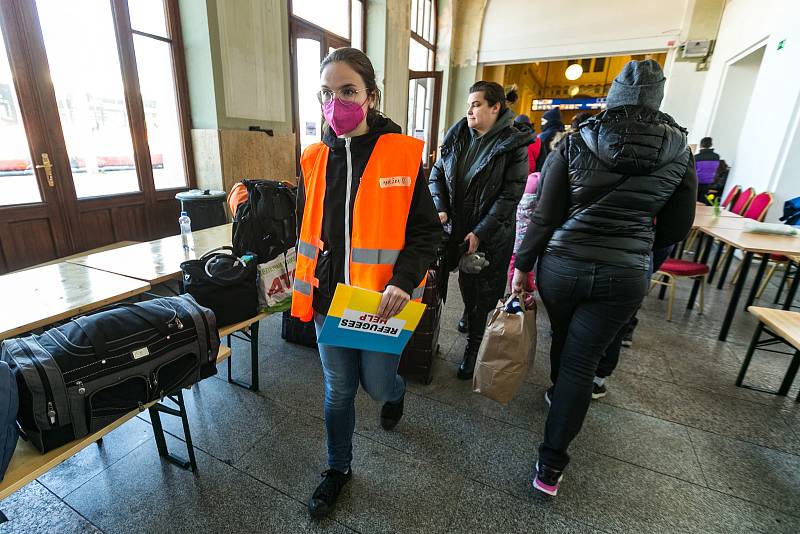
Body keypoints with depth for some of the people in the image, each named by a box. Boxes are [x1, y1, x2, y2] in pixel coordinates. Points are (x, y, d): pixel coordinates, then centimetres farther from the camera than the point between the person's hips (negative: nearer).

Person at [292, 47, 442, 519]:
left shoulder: (403, 154, -9)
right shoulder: (315, 160, 3)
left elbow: (428, 230, -8)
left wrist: (404, 281, -22)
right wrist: (303, 281, 9)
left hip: (381, 300, -3)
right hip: (328, 297, 4)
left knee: (376, 384, 14)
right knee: (338, 390, 17)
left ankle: (396, 390, 54)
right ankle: (339, 468, 43)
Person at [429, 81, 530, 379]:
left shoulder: (513, 145, -8)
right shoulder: (457, 136, 6)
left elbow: (511, 194, -13)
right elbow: (437, 174, 9)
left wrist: (480, 232, -17)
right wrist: (440, 209, -7)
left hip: (492, 236, -3)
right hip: (459, 229, 4)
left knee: (484, 295, 6)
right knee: (466, 285, 13)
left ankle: (475, 347, 23)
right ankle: (470, 318, 40)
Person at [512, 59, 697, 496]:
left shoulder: (573, 145, -5)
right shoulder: (678, 152, 0)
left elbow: (545, 217, -7)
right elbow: (677, 227, 7)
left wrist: (522, 265, 2)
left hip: (562, 265, 0)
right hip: (624, 277, 0)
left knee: (562, 337, 25)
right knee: (582, 360, 6)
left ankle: (557, 392, 54)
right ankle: (551, 464, 12)